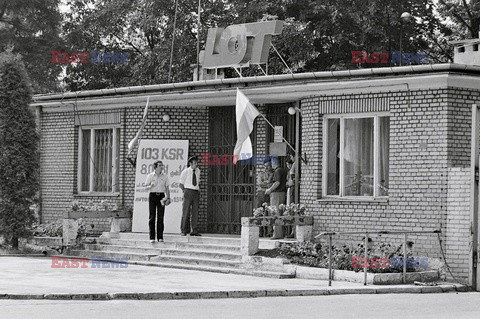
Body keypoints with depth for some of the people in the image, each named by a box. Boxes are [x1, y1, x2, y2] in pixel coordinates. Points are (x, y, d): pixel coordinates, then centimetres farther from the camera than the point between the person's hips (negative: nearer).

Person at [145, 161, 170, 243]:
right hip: (152, 195, -1)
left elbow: (167, 188, 9)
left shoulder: (165, 176, 7)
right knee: (152, 217, -3)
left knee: (160, 217, -2)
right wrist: (151, 186, -17)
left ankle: (160, 237, 2)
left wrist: (168, 197, -2)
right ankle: (152, 237, -1)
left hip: (161, 196, 1)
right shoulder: (150, 176, 3)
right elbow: (146, 187, 5)